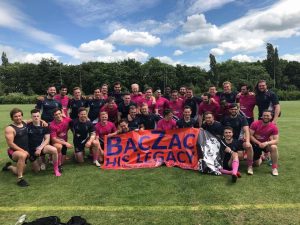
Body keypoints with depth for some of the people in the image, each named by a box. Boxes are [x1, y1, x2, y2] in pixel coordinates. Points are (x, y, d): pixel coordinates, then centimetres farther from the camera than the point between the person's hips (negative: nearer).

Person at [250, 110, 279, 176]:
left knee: (274, 147, -35)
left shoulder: (274, 127, -16)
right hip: (256, 144, 0)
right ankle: (260, 157, 38)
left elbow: (276, 140, -18)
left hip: (266, 144, 1)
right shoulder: (255, 123, -19)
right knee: (257, 164, 0)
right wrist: (259, 143, -26)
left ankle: (274, 168, -18)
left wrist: (266, 143, -35)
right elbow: (250, 135, -18)